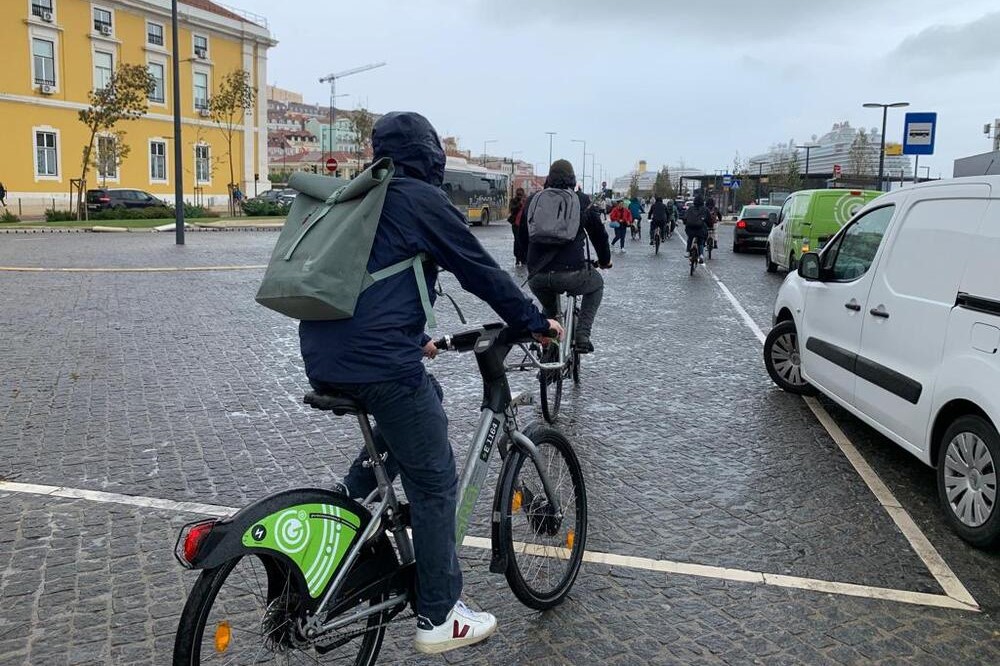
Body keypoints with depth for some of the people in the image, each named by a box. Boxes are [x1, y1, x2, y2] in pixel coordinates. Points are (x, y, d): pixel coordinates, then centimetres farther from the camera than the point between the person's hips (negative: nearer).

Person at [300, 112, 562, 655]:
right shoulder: (422, 198, -3)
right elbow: (480, 270, 0)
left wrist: (413, 339, 39)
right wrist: (536, 322, 12)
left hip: (322, 360, 8)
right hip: (379, 361, -8)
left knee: (423, 398, 31)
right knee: (434, 481, 6)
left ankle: (351, 496, 19)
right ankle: (439, 619, 16)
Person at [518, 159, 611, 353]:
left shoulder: (533, 200, 16)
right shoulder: (582, 201, 8)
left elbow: (523, 235, 25)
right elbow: (598, 234, 17)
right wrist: (605, 260, 36)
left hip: (537, 278, 3)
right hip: (571, 273, -3)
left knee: (549, 309, 36)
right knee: (596, 285, 30)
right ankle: (582, 336, 15)